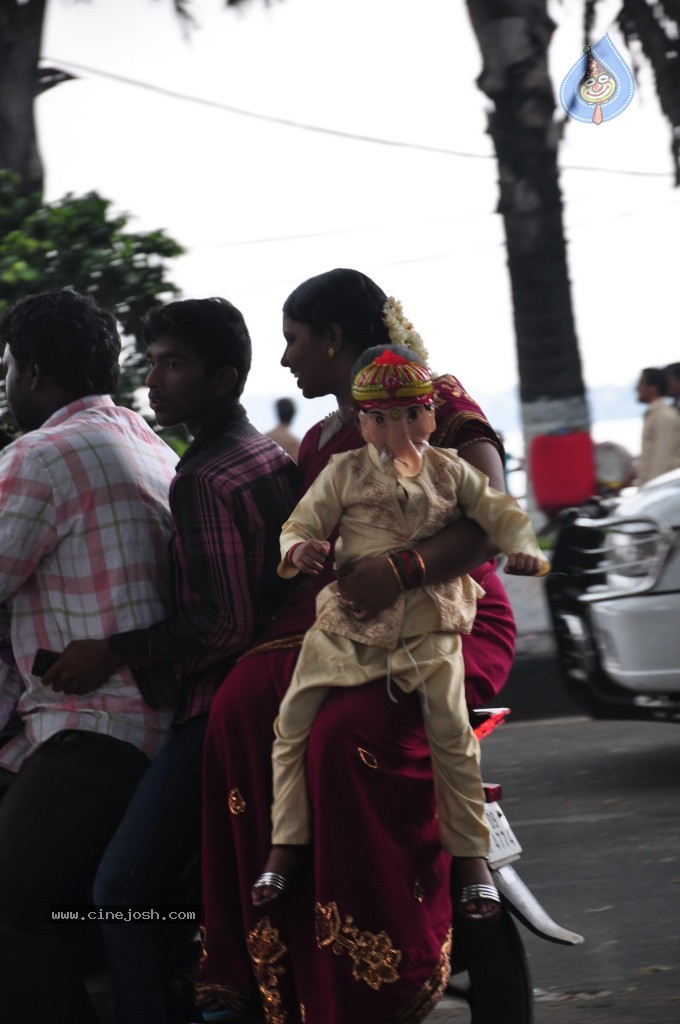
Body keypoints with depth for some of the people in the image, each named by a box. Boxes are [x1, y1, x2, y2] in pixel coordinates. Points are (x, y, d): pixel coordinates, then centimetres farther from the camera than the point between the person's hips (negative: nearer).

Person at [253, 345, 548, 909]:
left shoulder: (450, 471, 8)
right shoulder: (344, 472, 4)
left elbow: (501, 512, 6)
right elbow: (302, 523, 2)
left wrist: (523, 547, -15)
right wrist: (298, 550, -22)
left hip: (429, 627, -1)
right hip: (347, 623, 1)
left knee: (452, 732, -13)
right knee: (294, 725, -2)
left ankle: (471, 856, -1)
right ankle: (285, 847, 11)